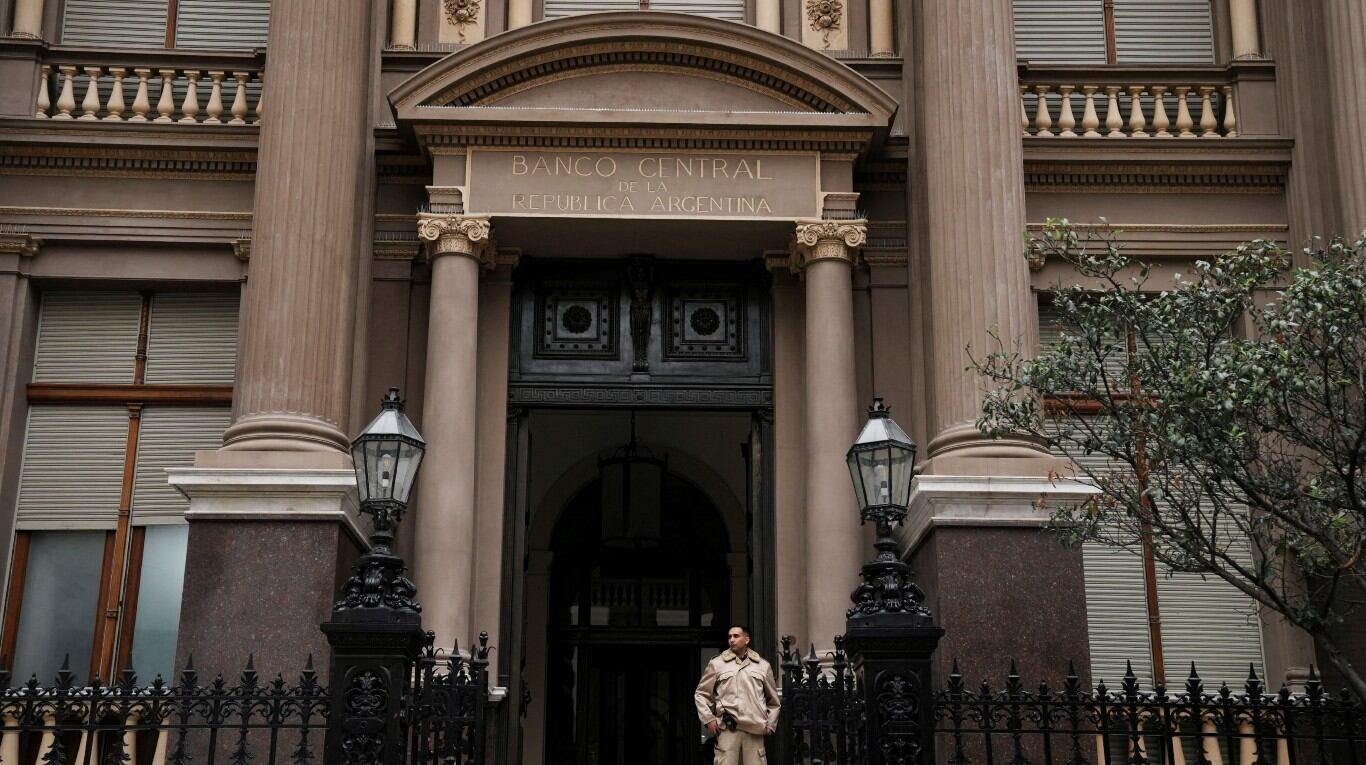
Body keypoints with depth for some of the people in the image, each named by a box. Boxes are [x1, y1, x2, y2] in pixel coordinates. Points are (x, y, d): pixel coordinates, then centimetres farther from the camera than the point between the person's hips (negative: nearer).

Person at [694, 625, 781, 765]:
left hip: (755, 730, 2)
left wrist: (770, 724, 11)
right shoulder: (716, 664, 10)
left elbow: (773, 699, 20)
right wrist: (708, 719, 1)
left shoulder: (763, 666, 14)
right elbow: (701, 694, 11)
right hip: (727, 729, -1)